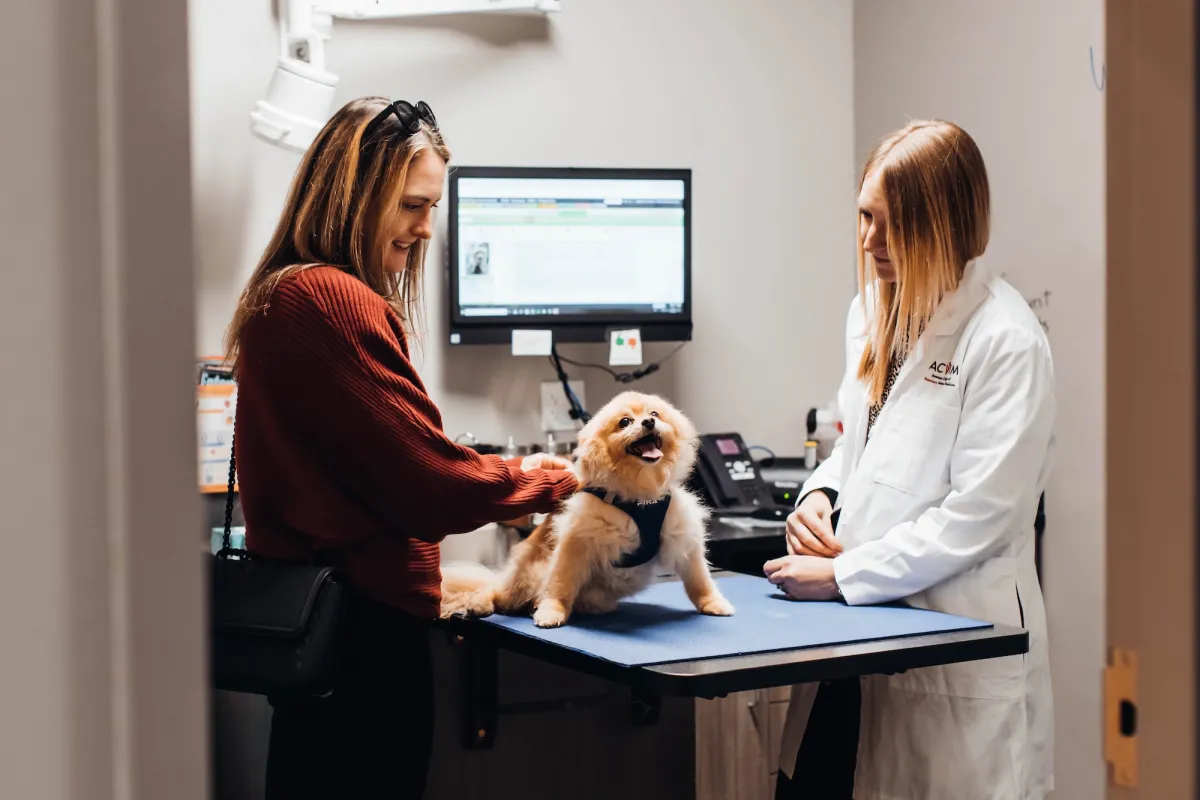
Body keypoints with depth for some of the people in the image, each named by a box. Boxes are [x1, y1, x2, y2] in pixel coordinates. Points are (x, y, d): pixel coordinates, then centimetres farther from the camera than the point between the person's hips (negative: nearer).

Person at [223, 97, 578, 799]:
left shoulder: (281, 295, 12)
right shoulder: (332, 300, -19)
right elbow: (434, 487, -19)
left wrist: (508, 471, 12)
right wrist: (553, 481, -2)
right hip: (366, 628, -10)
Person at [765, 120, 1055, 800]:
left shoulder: (1006, 341, -15)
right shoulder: (873, 310, 10)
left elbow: (977, 515, -17)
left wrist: (843, 575, -14)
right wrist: (820, 495, 2)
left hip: (957, 650, -7)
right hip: (858, 634, 7)